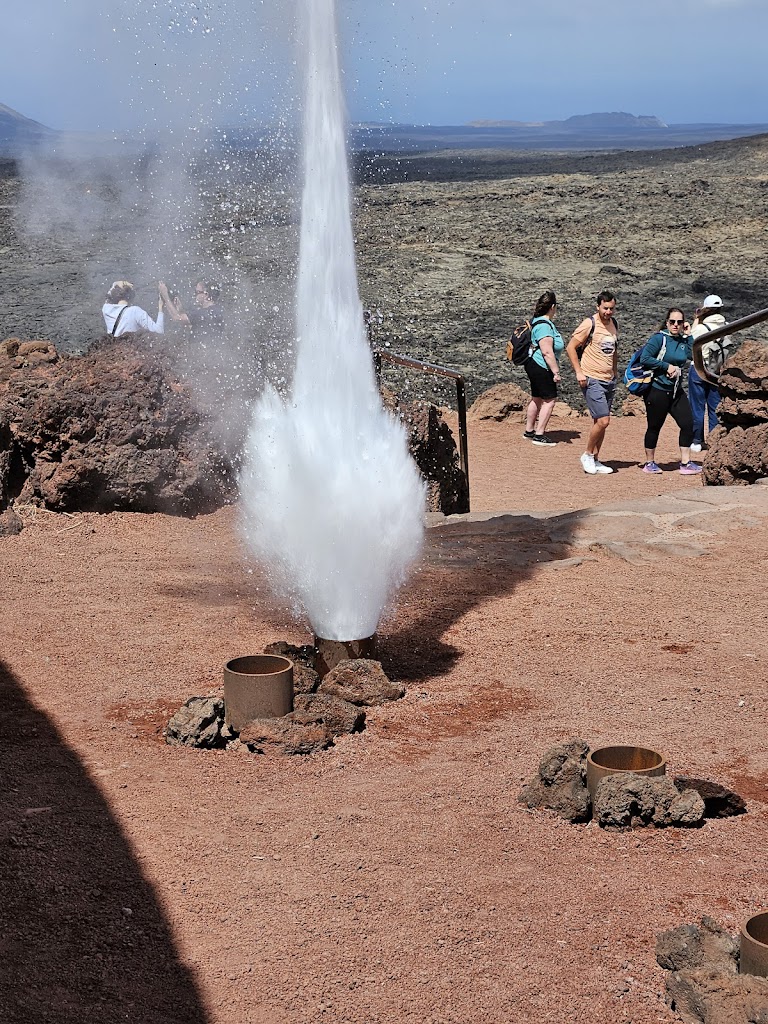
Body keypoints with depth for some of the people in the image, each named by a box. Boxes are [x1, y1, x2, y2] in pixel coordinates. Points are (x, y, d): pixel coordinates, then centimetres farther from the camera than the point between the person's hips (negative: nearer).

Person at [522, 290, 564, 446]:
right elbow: (547, 352, -27)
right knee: (550, 400, -5)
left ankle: (529, 431, 29)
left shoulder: (536, 321, 10)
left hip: (533, 364, 11)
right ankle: (539, 435, -4)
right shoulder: (545, 326, -23)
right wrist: (556, 372, -24)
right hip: (541, 367, -11)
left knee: (537, 398, 19)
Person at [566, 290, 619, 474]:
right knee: (603, 420, -14)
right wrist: (579, 372, -14)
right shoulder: (589, 324, -10)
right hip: (592, 380, -7)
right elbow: (571, 347, -9)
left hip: (609, 381, 7)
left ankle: (595, 461, 18)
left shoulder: (614, 324, 11)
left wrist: (615, 373, 20)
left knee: (600, 422, 10)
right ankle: (587, 455, 3)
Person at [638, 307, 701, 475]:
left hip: (676, 391, 7)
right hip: (657, 390, -7)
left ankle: (685, 463, 7)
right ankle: (649, 463, 17)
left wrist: (688, 335, -3)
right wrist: (667, 366, -17)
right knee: (654, 427, 4)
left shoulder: (682, 340, 9)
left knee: (688, 424, 1)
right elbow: (645, 358, -18)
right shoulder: (659, 338, -10)